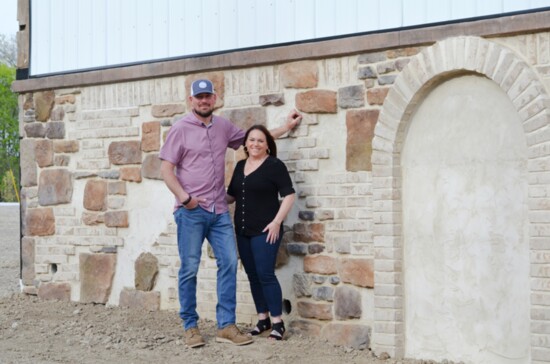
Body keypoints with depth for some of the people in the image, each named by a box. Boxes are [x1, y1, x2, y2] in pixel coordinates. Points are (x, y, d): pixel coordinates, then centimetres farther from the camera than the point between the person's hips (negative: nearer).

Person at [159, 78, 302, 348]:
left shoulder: (223, 126, 12)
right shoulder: (180, 129, -4)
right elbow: (166, 169, -5)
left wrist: (286, 127, 25)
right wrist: (184, 197, -13)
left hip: (219, 211, 5)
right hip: (191, 212, -5)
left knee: (229, 263, 0)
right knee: (189, 269, 0)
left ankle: (226, 326, 6)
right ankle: (190, 327, 10)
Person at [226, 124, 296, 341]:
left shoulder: (274, 166, -6)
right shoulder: (240, 166, 14)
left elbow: (289, 195, -10)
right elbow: (231, 195, 22)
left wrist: (277, 221, -17)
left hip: (265, 231, -7)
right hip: (243, 232, 7)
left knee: (265, 274, -10)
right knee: (252, 276, 10)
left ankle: (278, 323, -2)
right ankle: (263, 319, 19)